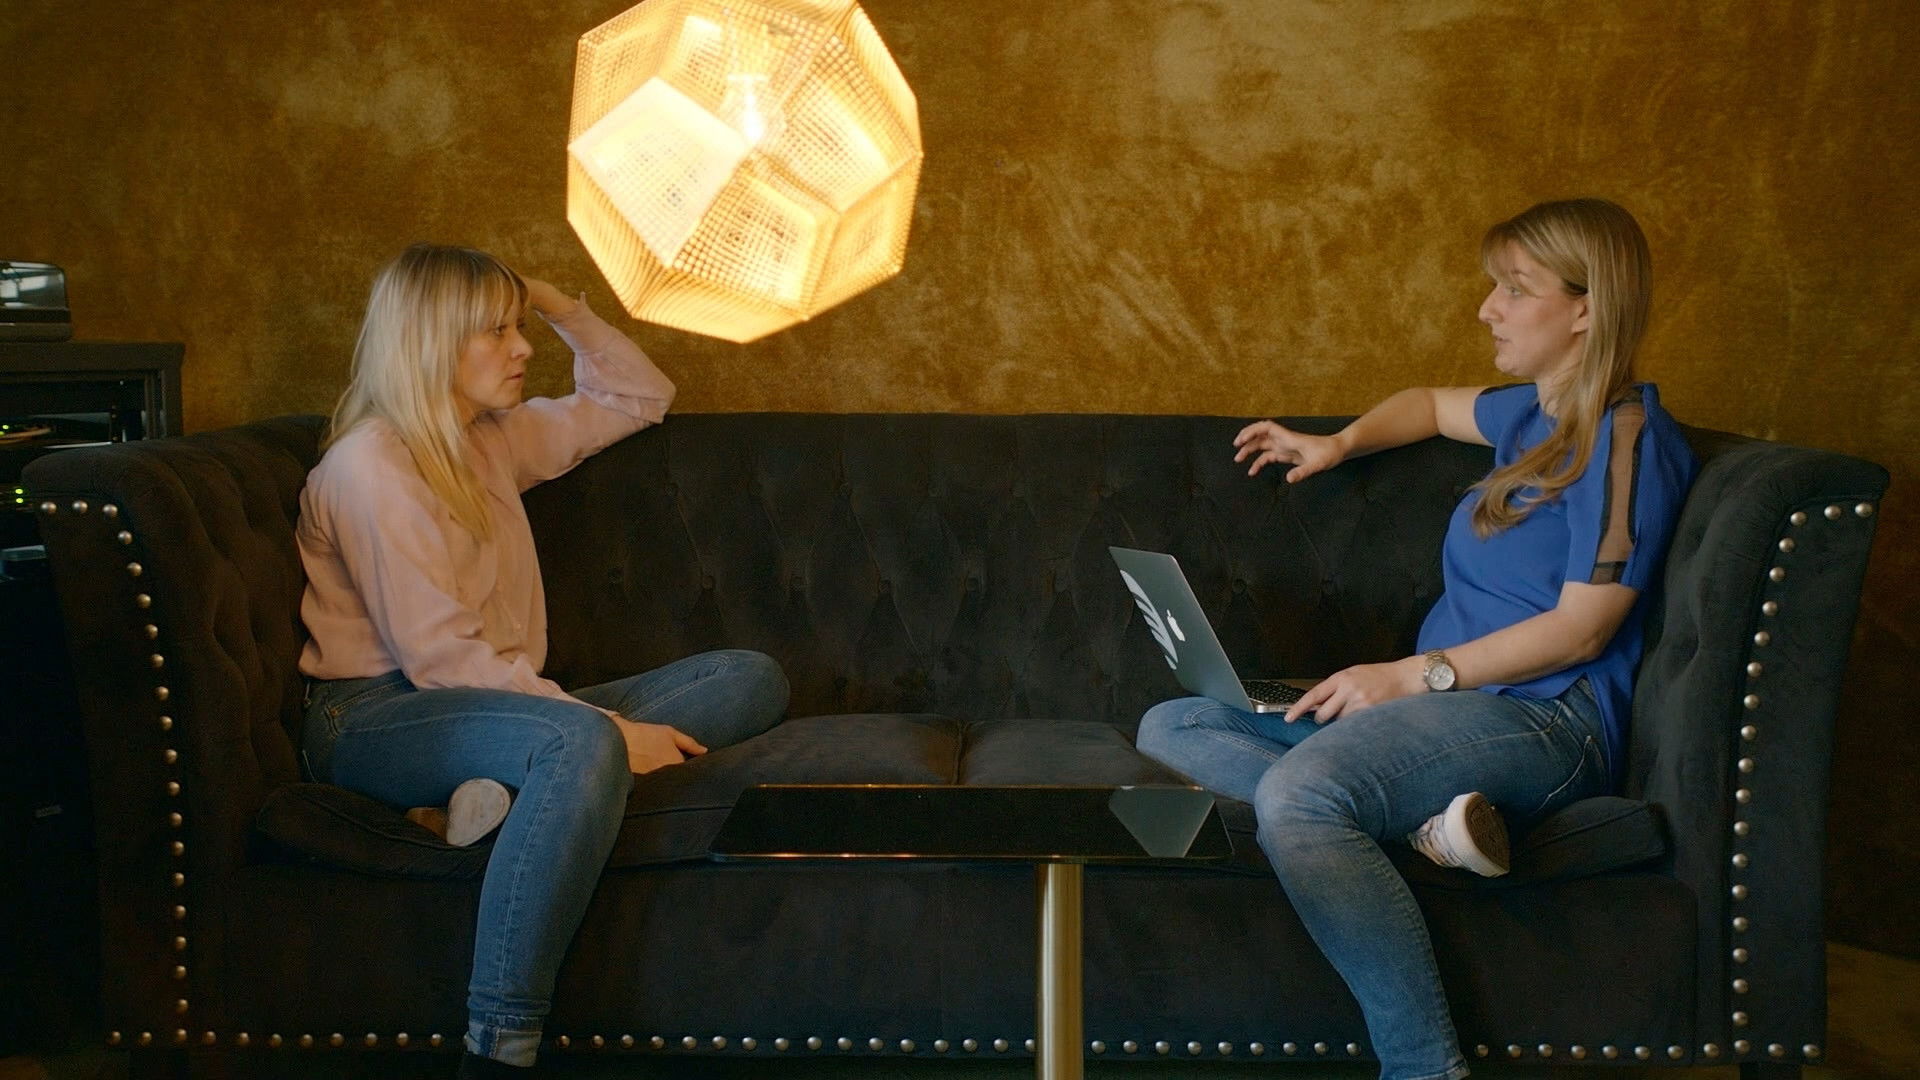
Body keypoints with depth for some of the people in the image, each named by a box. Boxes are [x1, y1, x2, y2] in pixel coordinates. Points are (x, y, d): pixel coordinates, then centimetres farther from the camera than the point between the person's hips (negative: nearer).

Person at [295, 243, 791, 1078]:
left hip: (499, 703, 9)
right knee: (580, 742, -41)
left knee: (751, 680, -4)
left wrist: (563, 308, 11)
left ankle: (517, 784, -27)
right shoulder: (369, 466, -11)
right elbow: (438, 657, -19)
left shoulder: (496, 439, 15)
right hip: (375, 719, -9)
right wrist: (608, 727, -24)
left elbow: (639, 397, 28)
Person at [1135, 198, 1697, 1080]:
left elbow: (1581, 629, -15)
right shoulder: (1534, 414, 19)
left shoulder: (1626, 437, -8)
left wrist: (1415, 674, -17)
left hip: (1542, 718, -10)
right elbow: (1433, 404, 42)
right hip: (1440, 703, 10)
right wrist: (1339, 443, 22)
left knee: (1297, 792, -37)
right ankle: (1422, 817, -23)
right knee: (1171, 727, 0)